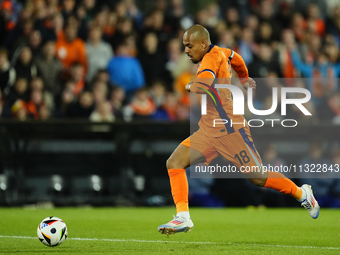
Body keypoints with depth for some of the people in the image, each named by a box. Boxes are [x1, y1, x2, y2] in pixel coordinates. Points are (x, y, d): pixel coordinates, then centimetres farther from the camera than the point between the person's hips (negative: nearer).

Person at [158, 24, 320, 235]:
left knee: (258, 178, 0)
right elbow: (234, 57, 32)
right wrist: (244, 78, 52)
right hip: (208, 132, 9)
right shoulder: (219, 53, 9)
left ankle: (302, 193, 24)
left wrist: (190, 86, -12)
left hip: (230, 131, -9)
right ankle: (183, 218, -11)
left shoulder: (212, 58, -18)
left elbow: (201, 85, -37)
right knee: (174, 163, -7)